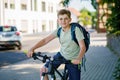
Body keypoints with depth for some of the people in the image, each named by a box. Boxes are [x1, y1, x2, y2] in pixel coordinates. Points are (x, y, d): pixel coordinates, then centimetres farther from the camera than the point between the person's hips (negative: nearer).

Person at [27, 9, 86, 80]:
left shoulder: (75, 30, -21)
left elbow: (83, 47, -27)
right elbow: (45, 40, -10)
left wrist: (78, 59, -46)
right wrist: (32, 49, -23)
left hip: (73, 60, -4)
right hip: (61, 55, 4)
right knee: (44, 70, -6)